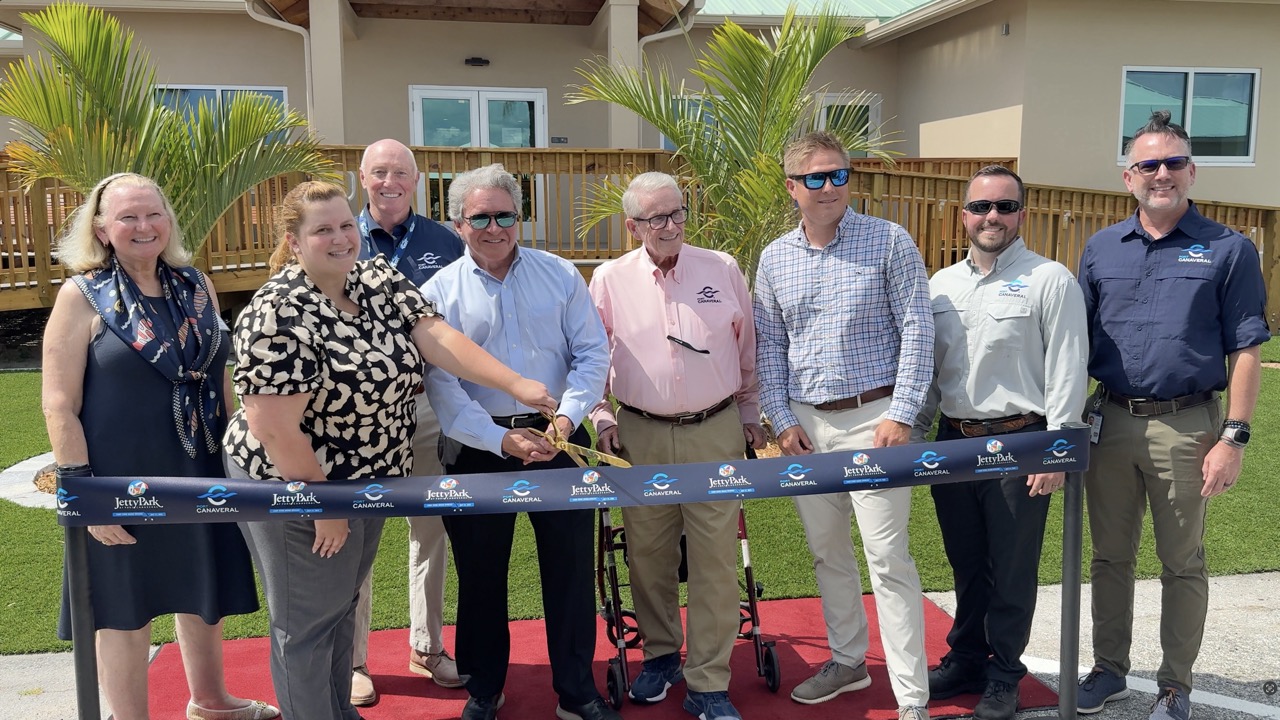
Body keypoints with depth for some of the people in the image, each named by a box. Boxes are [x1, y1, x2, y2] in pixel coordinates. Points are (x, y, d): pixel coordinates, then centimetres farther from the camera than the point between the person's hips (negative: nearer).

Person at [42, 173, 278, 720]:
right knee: (125, 609, 9)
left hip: (200, 469, 5)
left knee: (204, 591, 20)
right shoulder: (82, 296, -10)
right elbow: (58, 405, -12)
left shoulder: (195, 286, 3)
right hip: (123, 479, -5)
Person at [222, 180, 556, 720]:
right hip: (298, 485, -7)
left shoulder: (380, 279, -2)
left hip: (367, 479, 8)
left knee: (342, 605, 23)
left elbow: (438, 339, -12)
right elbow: (275, 430, -25)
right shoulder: (279, 315, -24)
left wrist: (514, 383, -23)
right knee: (307, 623, 10)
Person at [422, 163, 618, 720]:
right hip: (478, 448, 0)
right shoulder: (438, 293, -2)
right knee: (480, 573, 12)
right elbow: (441, 386, -8)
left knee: (571, 568, 7)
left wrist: (566, 418, -14)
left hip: (558, 439, 1)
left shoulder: (559, 275, 2)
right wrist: (503, 441, -18)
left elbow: (592, 353, 0)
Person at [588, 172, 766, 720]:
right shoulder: (610, 280, 0)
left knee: (715, 557, -1)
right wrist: (600, 417, 3)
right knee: (648, 553, 10)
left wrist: (750, 413, 15)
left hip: (715, 432, 0)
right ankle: (660, 654, 33)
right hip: (640, 435, 1)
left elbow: (748, 350, 12)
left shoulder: (722, 270, 2)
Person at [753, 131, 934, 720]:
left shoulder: (889, 242, -4)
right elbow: (768, 347, 10)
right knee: (826, 551, 15)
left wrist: (900, 416, -13)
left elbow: (917, 331, -6)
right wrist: (783, 420, 2)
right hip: (805, 423, 5)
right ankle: (848, 660, 33)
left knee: (887, 556, -5)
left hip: (873, 418, -4)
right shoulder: (774, 258, 7)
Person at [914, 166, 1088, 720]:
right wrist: (913, 434, 13)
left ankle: (1003, 675, 24)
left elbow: (1067, 374, -10)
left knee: (1011, 570, 7)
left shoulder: (1050, 281, -7)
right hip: (953, 442, 5)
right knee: (966, 564, 17)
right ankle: (966, 659, 33)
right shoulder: (941, 284, 9)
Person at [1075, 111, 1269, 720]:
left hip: (1186, 428, -3)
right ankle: (1108, 669, 27)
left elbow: (1245, 351, -3)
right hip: (1110, 422, 3)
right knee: (1110, 556, 13)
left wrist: (1233, 438, -10)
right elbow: (1077, 342, 10)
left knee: (1182, 564, 8)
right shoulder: (1101, 248, 8)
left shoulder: (1228, 250, -1)